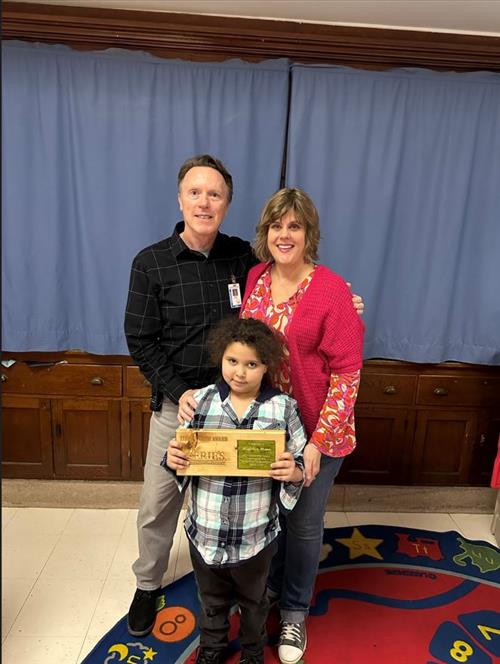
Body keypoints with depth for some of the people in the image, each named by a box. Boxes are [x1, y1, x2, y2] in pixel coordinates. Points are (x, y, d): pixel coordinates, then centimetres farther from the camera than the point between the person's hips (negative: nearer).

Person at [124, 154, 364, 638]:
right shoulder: (151, 263, -8)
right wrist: (179, 392, -15)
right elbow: (140, 340, -6)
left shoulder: (242, 257, -2)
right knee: (157, 503, 12)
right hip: (177, 402, -1)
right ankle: (147, 585, 41)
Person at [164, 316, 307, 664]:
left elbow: (300, 466, -6)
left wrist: (293, 473, -27)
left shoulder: (283, 408, -14)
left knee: (253, 600, 27)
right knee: (211, 599, 28)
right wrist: (173, 459, -20)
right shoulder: (201, 400, -10)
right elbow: (183, 455, 1)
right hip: (205, 532, 2)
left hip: (256, 537, -1)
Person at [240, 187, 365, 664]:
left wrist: (318, 442, -18)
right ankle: (268, 584, 51)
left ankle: (294, 611, 42)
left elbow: (346, 373, -16)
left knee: (303, 523, 15)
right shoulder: (254, 279, -1)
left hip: (315, 432, -4)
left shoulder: (331, 290, -16)